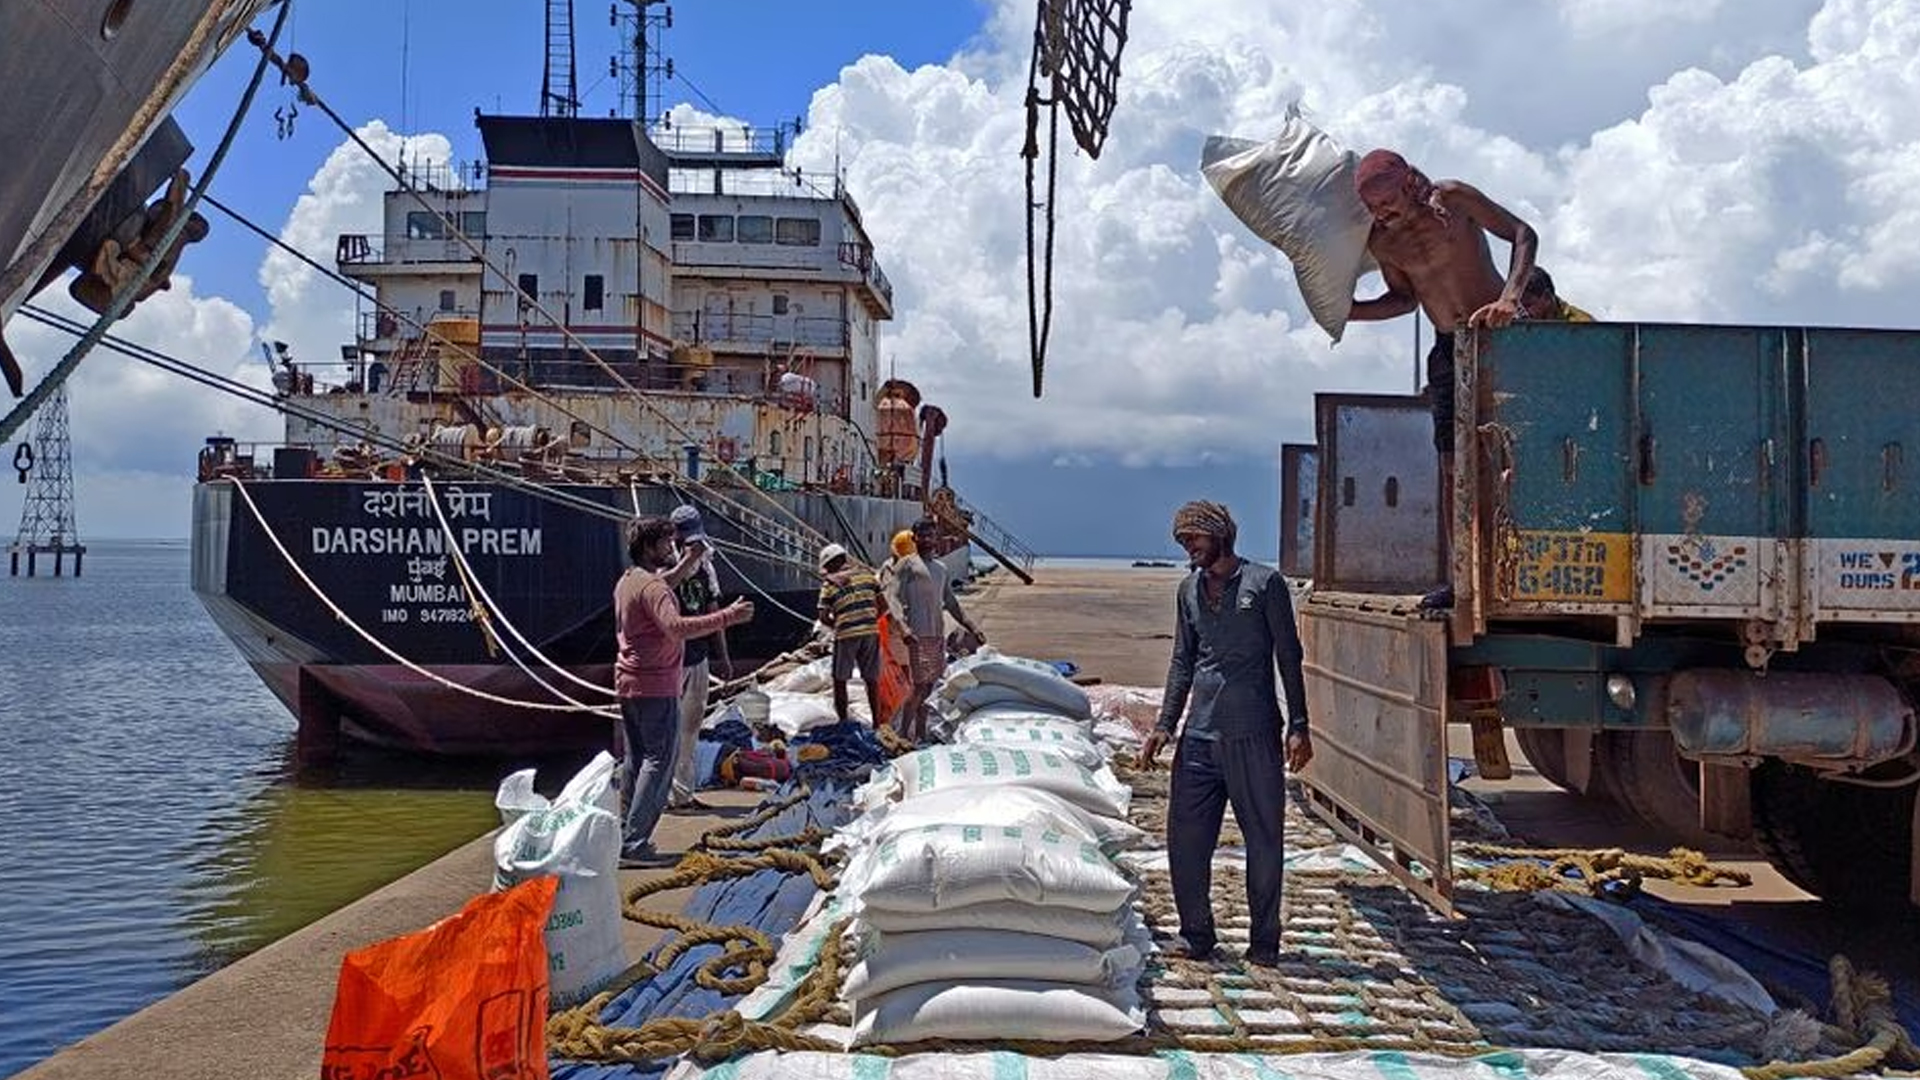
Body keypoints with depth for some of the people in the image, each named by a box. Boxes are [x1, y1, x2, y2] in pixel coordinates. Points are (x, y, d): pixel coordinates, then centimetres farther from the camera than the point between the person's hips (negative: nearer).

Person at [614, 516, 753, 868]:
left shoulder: (626, 581, 13)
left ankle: (625, 836, 19)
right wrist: (728, 617, -35)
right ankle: (634, 844, -9)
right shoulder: (652, 586, -17)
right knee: (659, 764, -6)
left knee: (637, 760, 16)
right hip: (656, 687, -10)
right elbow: (676, 627, -33)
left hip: (627, 684, 10)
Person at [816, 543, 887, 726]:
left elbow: (824, 617, -3)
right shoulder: (866, 574, 8)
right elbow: (883, 606, 6)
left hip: (845, 635, -3)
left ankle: (844, 721, 13)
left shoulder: (829, 584, 1)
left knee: (840, 680, 11)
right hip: (871, 632, 3)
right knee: (871, 679, 12)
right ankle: (876, 722, 15)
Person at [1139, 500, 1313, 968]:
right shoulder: (1189, 590, 14)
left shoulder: (1264, 583, -1)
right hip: (1198, 736, 5)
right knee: (1185, 839, 4)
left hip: (1253, 735, -5)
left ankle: (1264, 941, 16)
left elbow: (1289, 658, 0)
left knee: (1263, 839, 3)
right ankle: (1196, 935, 18)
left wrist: (1298, 727, -5)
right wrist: (1164, 725, 11)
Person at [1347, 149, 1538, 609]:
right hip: (1449, 348, 5)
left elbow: (1523, 234, -16)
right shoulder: (1381, 242, 0)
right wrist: (1346, 311, -3)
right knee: (1453, 464, 3)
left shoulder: (1451, 199, -14)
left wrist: (1509, 297, -31)